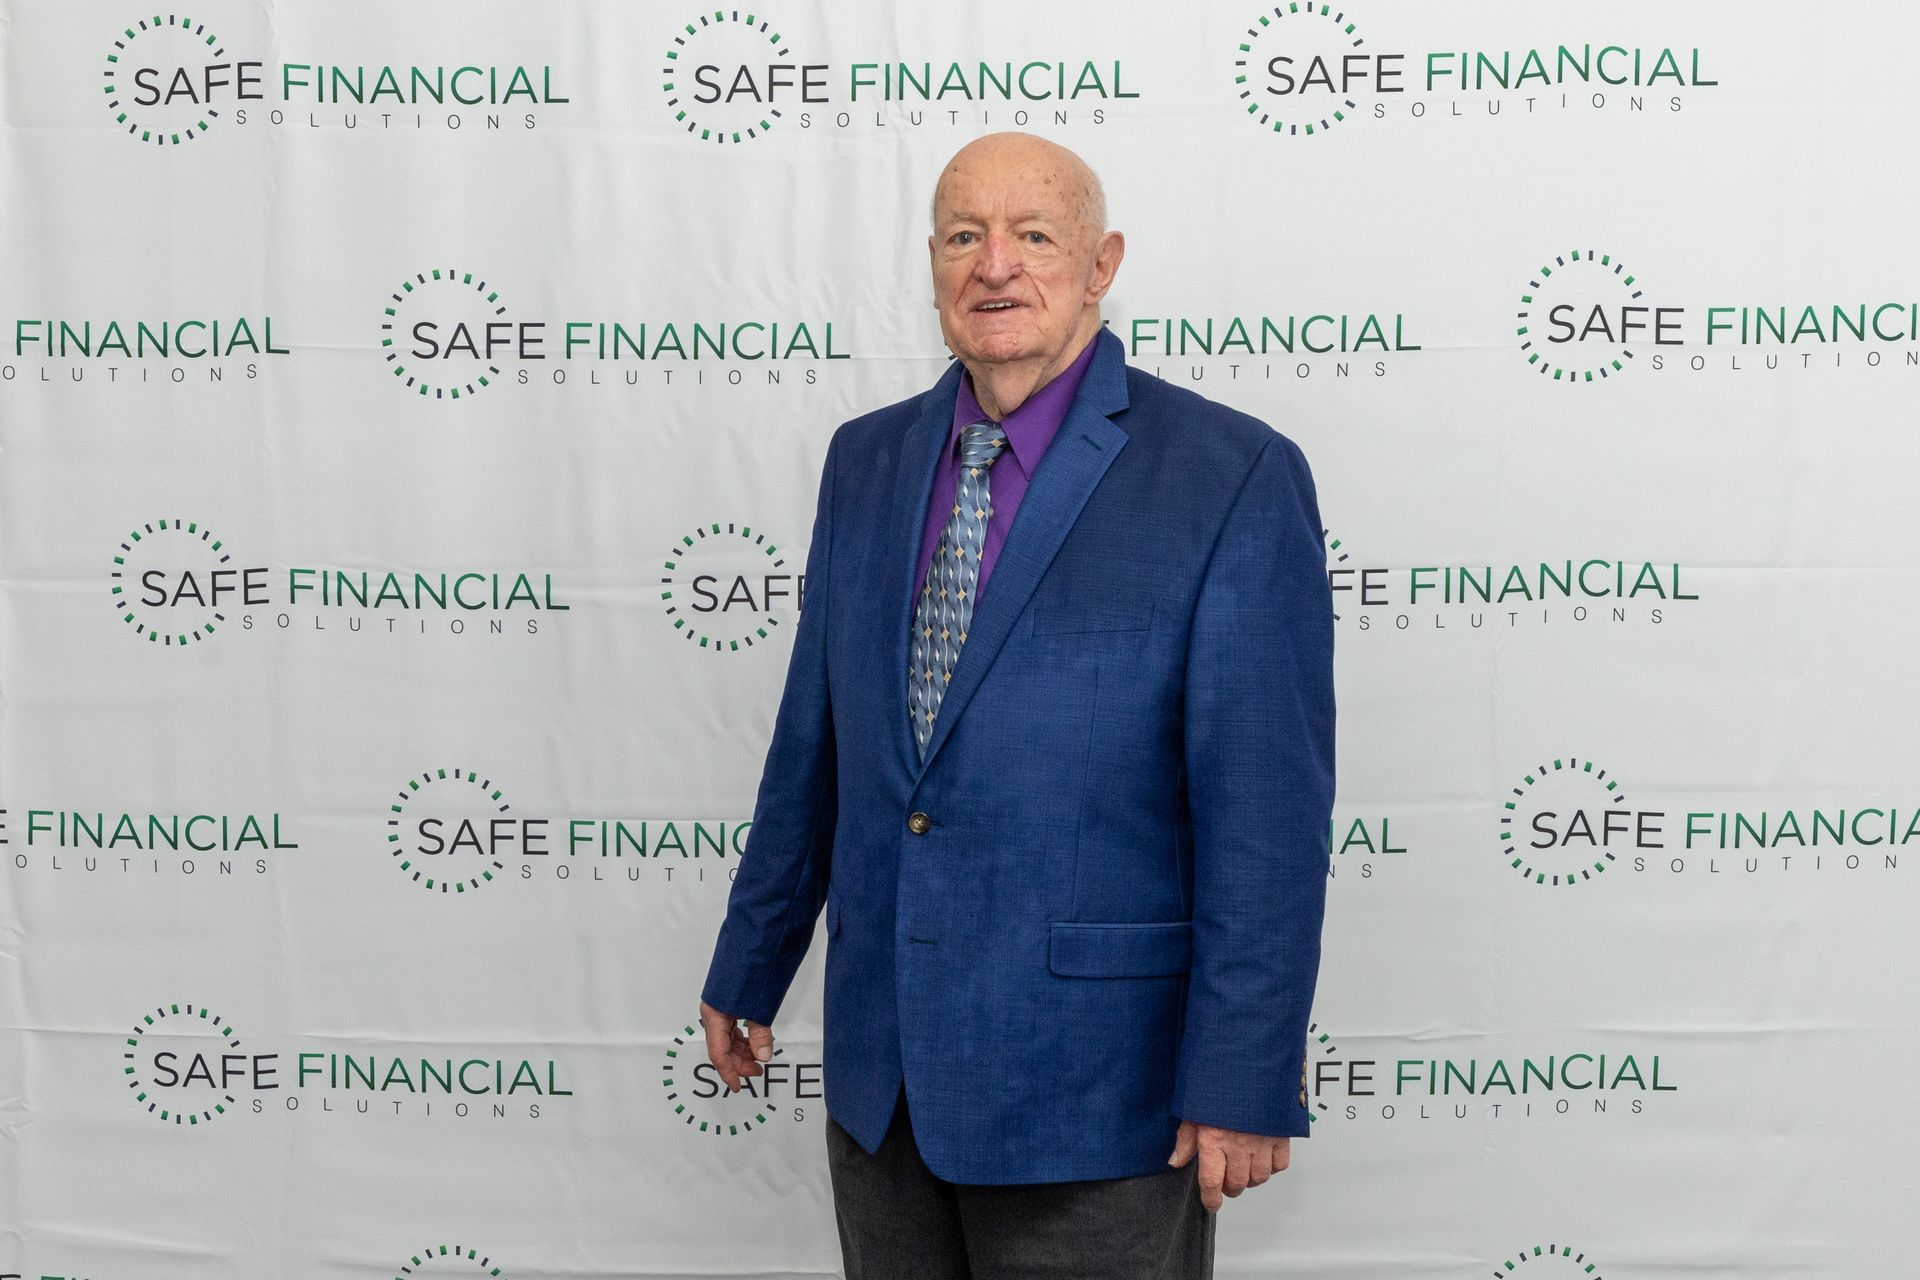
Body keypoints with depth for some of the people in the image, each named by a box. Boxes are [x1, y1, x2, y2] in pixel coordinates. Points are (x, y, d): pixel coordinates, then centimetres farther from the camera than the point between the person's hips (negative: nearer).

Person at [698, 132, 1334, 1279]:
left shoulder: (1234, 476, -11)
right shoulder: (868, 460, 7)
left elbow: (1267, 810, -13)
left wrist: (1244, 1082, -15)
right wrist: (750, 969, 17)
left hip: (1090, 1086, -5)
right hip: (880, 1065, 5)